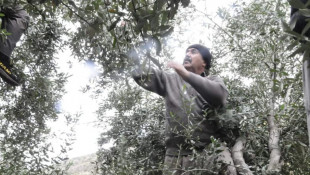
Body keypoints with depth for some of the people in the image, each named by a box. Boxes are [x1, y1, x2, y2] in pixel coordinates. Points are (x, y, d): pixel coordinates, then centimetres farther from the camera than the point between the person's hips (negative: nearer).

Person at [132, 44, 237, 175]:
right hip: (176, 155, 2)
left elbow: (220, 95, -14)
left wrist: (187, 75, -20)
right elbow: (139, 73, 9)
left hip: (211, 151, -1)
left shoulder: (213, 80, 11)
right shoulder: (171, 80, 17)